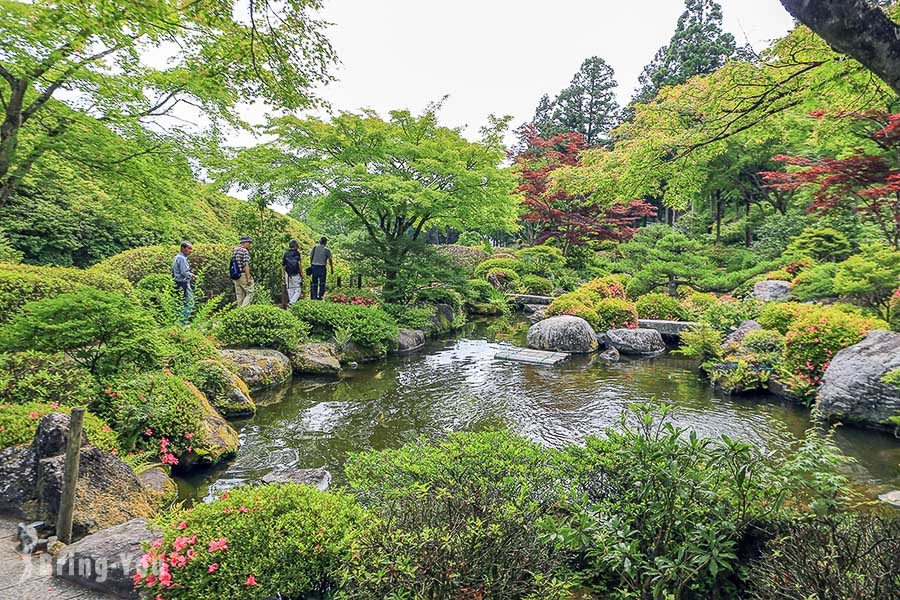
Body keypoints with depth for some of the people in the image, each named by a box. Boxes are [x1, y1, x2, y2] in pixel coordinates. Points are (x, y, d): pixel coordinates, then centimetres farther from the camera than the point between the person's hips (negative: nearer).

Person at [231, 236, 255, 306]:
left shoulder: (234, 251, 14)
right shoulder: (245, 251, -11)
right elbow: (246, 265, -18)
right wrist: (248, 278, -19)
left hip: (235, 276, 8)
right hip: (244, 275, -8)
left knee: (239, 296, 11)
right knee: (249, 293, -5)